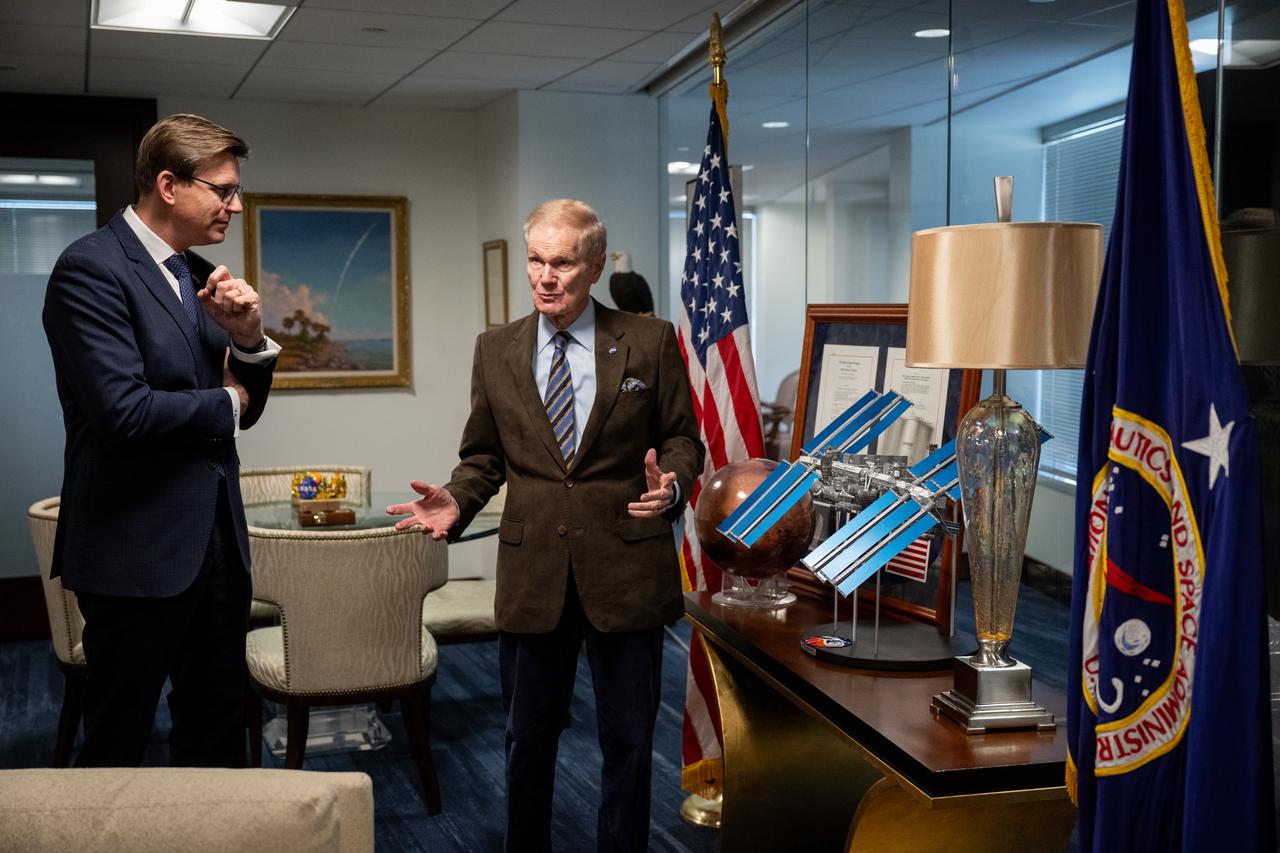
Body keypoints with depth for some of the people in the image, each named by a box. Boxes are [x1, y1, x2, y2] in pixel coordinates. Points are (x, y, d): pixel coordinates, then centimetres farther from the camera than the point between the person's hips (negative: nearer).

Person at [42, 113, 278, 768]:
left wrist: (247, 336, -6)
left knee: (218, 727, 17)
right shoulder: (91, 268, -13)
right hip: (138, 546, -7)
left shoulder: (200, 274, 11)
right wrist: (225, 403, -7)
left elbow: (242, 406, 14)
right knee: (118, 744, 8)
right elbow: (125, 413, -23)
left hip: (215, 538, 8)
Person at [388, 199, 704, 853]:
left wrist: (670, 484, -17)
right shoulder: (496, 351, 6)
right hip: (532, 575, 2)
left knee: (628, 742, 10)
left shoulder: (650, 342, -1)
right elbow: (483, 455, 11)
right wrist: (457, 502, -9)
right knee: (527, 739, 14)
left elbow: (682, 437, 4)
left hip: (625, 571, -2)